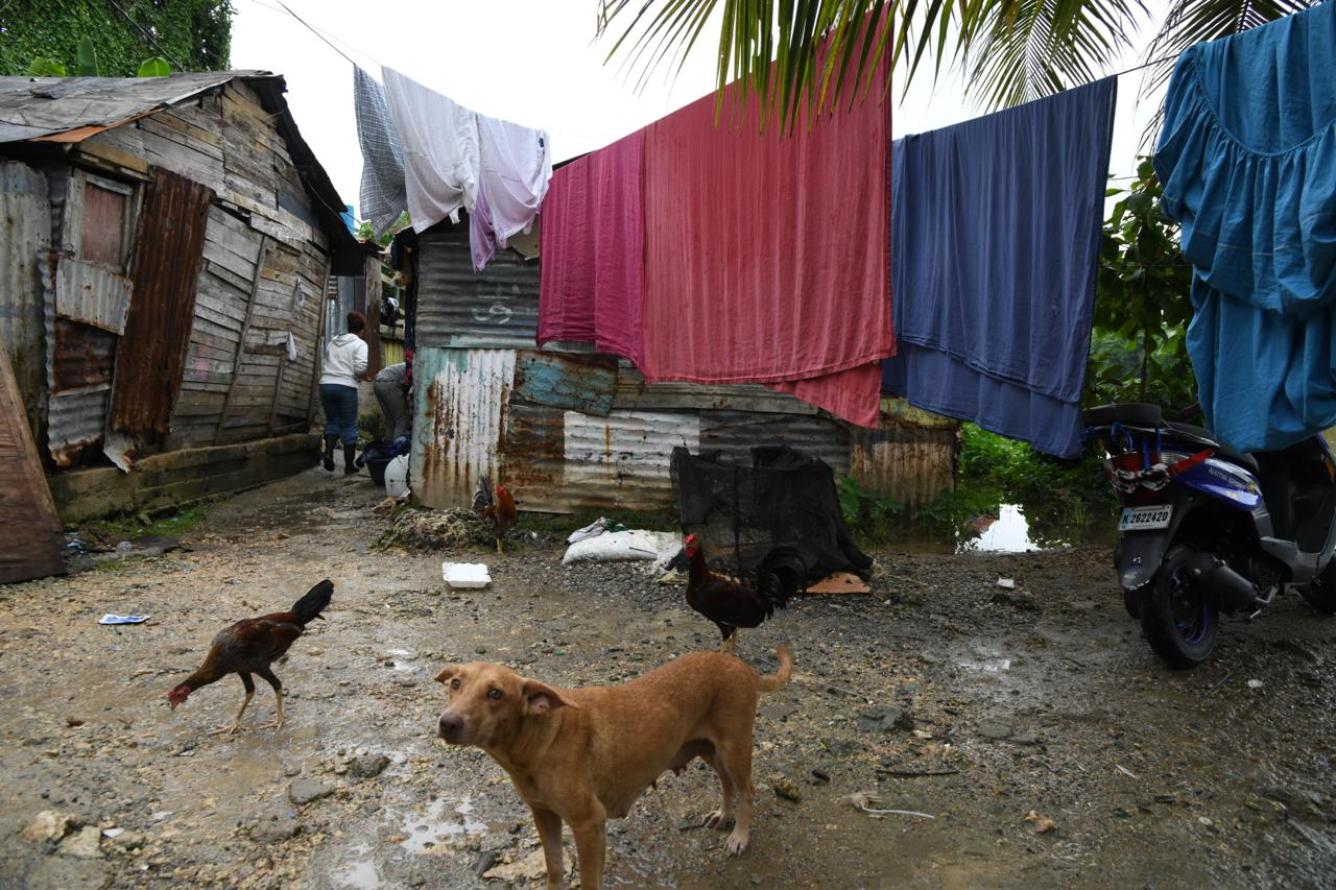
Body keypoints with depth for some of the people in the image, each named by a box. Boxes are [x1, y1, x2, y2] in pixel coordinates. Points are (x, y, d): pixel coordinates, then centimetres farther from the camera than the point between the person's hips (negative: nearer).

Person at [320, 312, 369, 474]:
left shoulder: (332, 343, 17)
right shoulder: (360, 344, -1)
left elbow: (327, 362, 14)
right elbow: (361, 367, -12)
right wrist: (362, 375, 8)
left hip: (326, 384, 5)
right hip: (346, 386, -5)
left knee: (332, 421, 19)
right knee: (349, 426, 5)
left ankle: (328, 454, -1)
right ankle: (349, 465, 9)